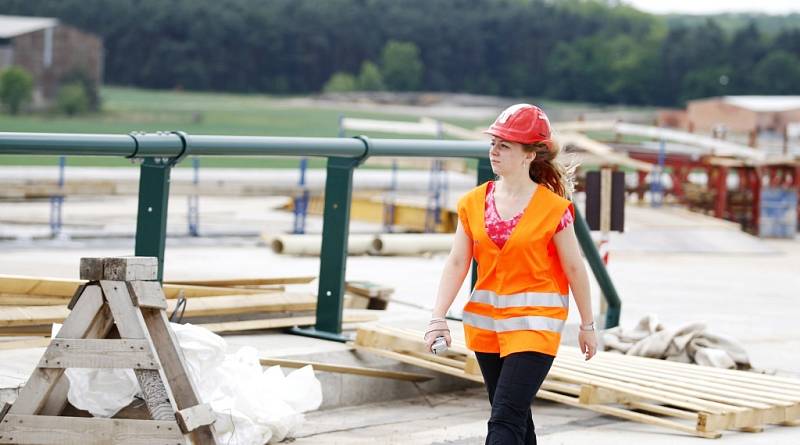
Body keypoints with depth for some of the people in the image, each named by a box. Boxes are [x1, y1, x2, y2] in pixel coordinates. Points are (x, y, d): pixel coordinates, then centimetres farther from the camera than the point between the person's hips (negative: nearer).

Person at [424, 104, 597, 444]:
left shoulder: (552, 208, -10)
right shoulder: (474, 202, 2)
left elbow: (574, 269, -3)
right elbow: (457, 263, -1)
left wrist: (587, 325, 4)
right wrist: (438, 317, -10)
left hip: (535, 321, -5)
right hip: (485, 321, 6)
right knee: (514, 416, 17)